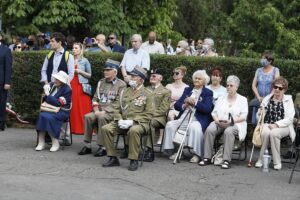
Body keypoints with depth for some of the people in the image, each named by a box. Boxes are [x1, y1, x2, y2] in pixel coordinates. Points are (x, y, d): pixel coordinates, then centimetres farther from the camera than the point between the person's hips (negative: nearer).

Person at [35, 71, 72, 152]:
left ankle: (55, 143, -21)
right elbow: (45, 99, 18)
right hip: (50, 109, 6)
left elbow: (58, 103, -17)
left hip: (61, 112, -6)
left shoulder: (67, 90, -9)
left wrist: (48, 94, -15)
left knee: (49, 117, -33)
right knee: (41, 115, -26)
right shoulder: (52, 85, 10)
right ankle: (41, 143, -23)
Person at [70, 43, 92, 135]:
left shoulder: (85, 61, 3)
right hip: (71, 86, 3)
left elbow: (89, 75, 5)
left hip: (81, 87, -3)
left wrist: (80, 71, -9)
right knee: (73, 109, -1)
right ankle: (74, 128, 3)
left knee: (83, 109, -6)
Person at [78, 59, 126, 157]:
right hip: (99, 111, 5)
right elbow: (95, 98, 16)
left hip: (112, 112, -5)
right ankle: (87, 146, -18)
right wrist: (96, 109, -4)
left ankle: (102, 147, -28)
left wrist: (105, 111, -18)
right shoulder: (101, 83, 17)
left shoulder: (121, 84, -2)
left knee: (102, 117, -35)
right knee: (88, 116, -24)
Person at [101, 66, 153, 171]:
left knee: (133, 130, -39)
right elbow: (118, 109, 18)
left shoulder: (146, 94, 2)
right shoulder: (125, 92, 18)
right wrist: (119, 120, -4)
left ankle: (134, 160, -26)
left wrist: (132, 121, -16)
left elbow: (148, 114, -5)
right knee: (106, 128, -19)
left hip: (139, 122, -5)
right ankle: (113, 158, -10)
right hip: (123, 122, 5)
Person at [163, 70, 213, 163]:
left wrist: (194, 102, -10)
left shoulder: (208, 93, 7)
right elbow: (176, 105, 14)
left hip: (198, 120, -5)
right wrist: (185, 105, -6)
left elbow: (207, 109, -9)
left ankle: (197, 154, -29)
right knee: (170, 125, -19)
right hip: (184, 118, 5)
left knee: (194, 127, -37)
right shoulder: (187, 90, 22)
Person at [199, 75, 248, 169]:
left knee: (228, 131, -39)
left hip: (235, 124, -3)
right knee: (209, 129, -29)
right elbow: (214, 112, 14)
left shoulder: (242, 99, 9)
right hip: (220, 123, 3)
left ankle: (226, 160, -38)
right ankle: (207, 158, -26)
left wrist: (231, 121, -18)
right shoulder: (221, 98, 21)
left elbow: (243, 116, -3)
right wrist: (217, 120, -9)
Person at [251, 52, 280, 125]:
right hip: (258, 99, 4)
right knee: (255, 121, -2)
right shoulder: (258, 70, 12)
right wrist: (258, 97, -6)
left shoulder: (275, 70, 1)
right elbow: (253, 85, 8)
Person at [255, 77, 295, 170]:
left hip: (283, 127, -2)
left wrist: (276, 125, -17)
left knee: (274, 133, -34)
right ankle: (260, 159, -22)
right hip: (267, 125, 2)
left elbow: (289, 118, -4)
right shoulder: (267, 99, 12)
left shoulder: (288, 100, 5)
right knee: (265, 132, -33)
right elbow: (259, 115, 13)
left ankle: (277, 162, -22)